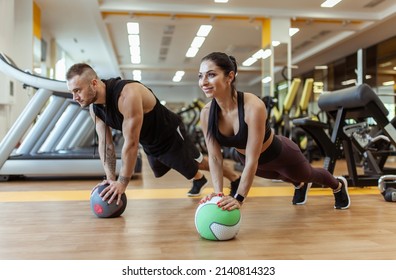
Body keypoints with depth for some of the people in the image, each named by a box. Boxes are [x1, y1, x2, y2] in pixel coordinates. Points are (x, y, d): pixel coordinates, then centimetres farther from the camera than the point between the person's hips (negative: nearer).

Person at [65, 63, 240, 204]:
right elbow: (105, 143, -7)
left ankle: (235, 179, 36)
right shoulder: (94, 107, -14)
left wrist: (122, 182, -32)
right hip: (149, 144, 8)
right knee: (160, 172, 29)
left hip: (170, 135, -8)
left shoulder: (127, 94, -41)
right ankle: (199, 180, 55)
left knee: (197, 164, 10)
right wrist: (110, 178, -13)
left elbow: (131, 143, -38)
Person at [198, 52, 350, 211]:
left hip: (280, 154, -4)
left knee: (308, 175, 29)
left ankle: (338, 185, 64)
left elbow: (252, 160, -40)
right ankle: (300, 185, 75)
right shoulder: (206, 113, -25)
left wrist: (239, 198, -42)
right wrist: (218, 193, -29)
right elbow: (214, 158, -19)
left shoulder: (253, 107, -41)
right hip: (248, 159, 4)